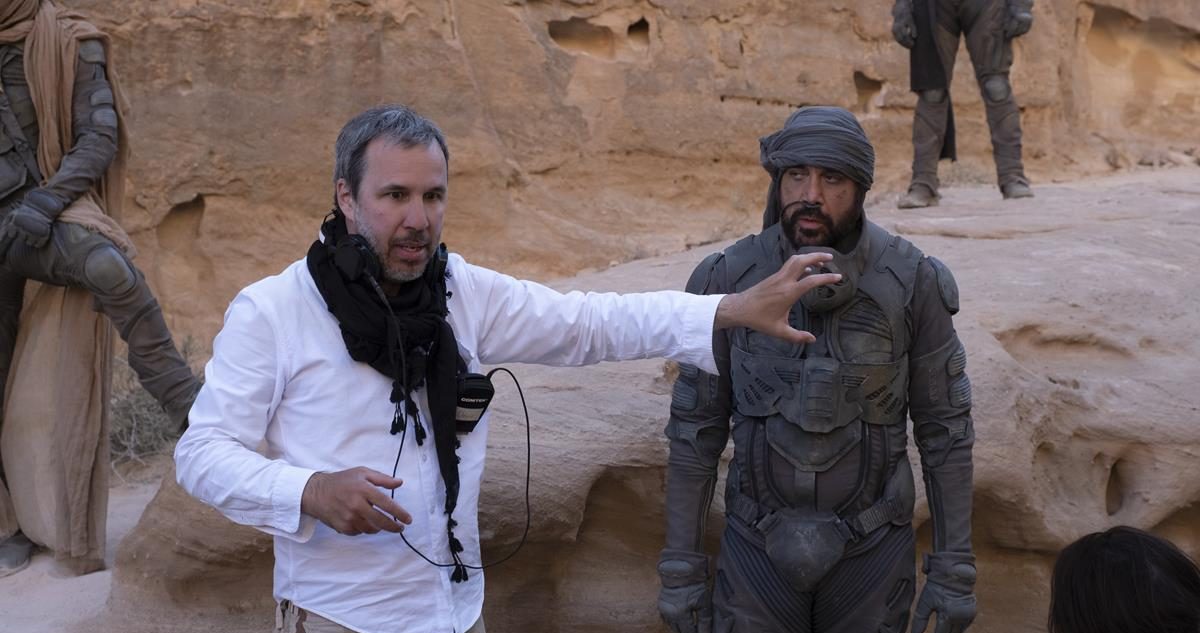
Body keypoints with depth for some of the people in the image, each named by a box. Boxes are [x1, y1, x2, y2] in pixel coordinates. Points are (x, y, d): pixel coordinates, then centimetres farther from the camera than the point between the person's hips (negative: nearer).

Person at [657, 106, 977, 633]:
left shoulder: (912, 284, -13)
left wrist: (954, 569, -5)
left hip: (871, 547, 0)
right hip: (758, 545, 1)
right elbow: (695, 428, -4)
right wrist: (681, 566, -4)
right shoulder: (728, 281, -11)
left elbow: (944, 429, -5)